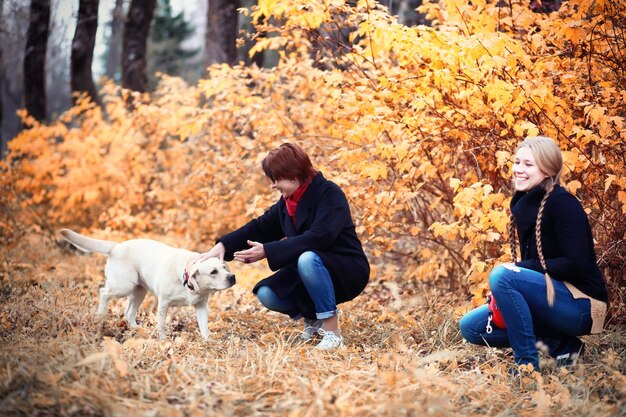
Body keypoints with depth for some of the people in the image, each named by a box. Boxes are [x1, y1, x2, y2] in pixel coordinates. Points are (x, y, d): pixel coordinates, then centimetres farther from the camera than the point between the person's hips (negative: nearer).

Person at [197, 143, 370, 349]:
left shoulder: (329, 193, -20)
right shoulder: (287, 201, 4)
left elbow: (317, 237, -31)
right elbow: (261, 227, 8)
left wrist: (268, 251, -32)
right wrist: (223, 245, -7)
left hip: (348, 271, -7)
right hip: (312, 272, 7)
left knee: (307, 259, -37)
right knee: (266, 294, -14)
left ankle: (332, 331, -28)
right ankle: (313, 317, 11)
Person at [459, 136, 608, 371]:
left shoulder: (563, 204, -16)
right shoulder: (523, 205, 9)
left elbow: (576, 265, -22)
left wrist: (520, 268, -20)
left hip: (580, 305, -9)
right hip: (547, 297, 9)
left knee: (501, 275, -29)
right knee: (470, 326, 3)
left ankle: (527, 364, -19)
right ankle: (561, 345, 0)